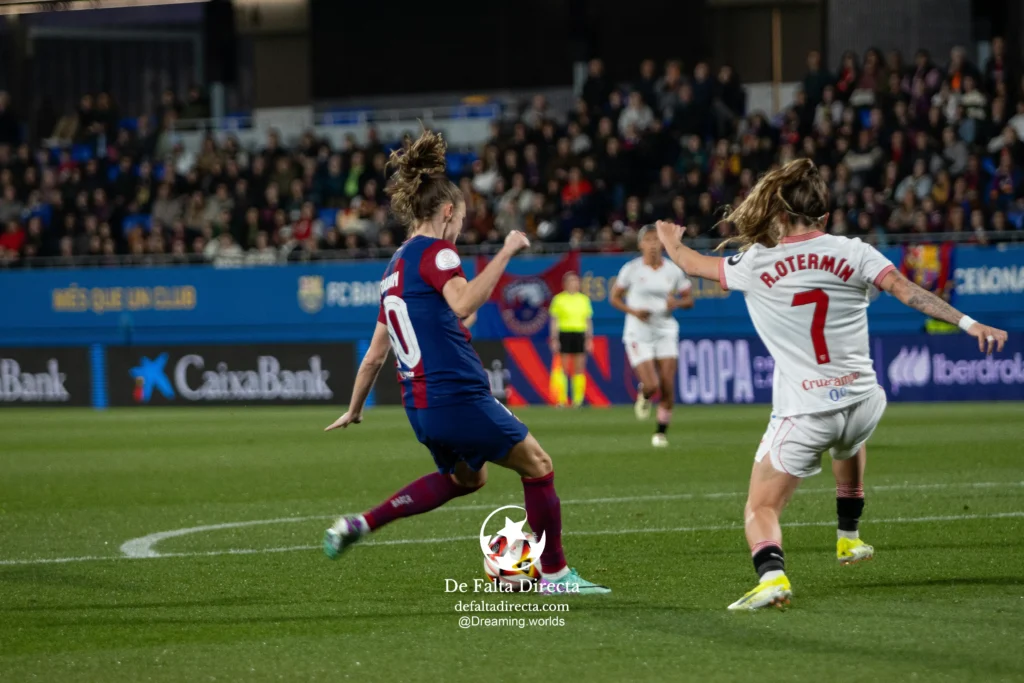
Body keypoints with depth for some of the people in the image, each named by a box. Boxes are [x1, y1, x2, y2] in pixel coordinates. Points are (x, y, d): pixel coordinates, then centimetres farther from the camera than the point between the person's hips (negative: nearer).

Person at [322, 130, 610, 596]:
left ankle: (361, 523, 19)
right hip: (458, 396, -9)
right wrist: (505, 252, -26)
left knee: (465, 477, 29)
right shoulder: (434, 253, -9)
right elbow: (463, 304, -29)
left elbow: (375, 353, 22)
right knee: (537, 465, 5)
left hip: (421, 407, 9)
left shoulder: (395, 268, 17)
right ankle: (554, 574, 11)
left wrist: (354, 410, 31)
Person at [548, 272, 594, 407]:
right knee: (564, 369, -5)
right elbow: (554, 321, 1)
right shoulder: (558, 299, 3)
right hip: (565, 334, -3)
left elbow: (588, 321, 15)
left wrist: (589, 339, 8)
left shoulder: (584, 299, 12)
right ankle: (562, 399, -3)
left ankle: (578, 400, 4)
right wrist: (554, 339, -6)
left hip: (580, 335, 3)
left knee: (579, 369, 0)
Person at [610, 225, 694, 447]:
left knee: (668, 387, -5)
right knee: (651, 385, -15)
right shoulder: (631, 269, -5)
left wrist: (677, 302, -14)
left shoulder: (674, 270, 1)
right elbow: (614, 298, 3)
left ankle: (662, 432, 11)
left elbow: (689, 300, 9)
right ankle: (643, 396, 23)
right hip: (638, 334, -2)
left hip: (666, 332, 2)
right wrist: (632, 311, -15)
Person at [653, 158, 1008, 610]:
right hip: (862, 401, 3)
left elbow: (693, 264, 14)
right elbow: (907, 291, -12)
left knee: (760, 509, 4)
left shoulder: (756, 264, -2)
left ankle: (772, 574, -25)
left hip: (802, 415, -3)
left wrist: (670, 241, 35)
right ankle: (848, 539, 52)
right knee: (848, 444, 40)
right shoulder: (853, 253, -2)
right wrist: (969, 323, -14)